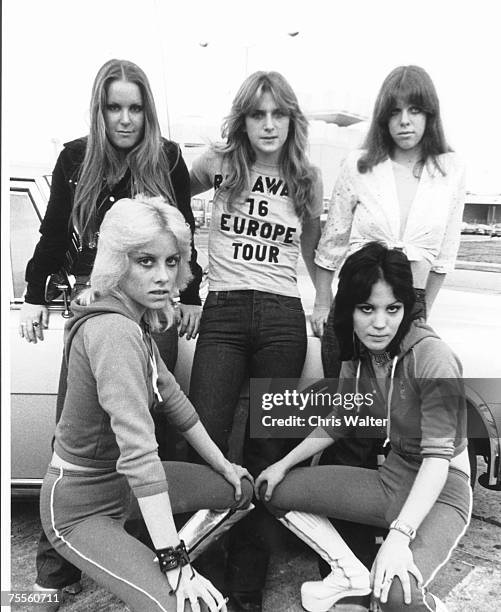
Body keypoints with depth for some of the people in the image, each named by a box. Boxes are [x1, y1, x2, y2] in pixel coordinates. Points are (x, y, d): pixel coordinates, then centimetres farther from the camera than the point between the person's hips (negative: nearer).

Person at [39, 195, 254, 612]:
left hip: (121, 483, 9)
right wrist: (174, 561, -32)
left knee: (243, 487, 14)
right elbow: (138, 452, -35)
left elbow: (172, 397, 6)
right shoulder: (113, 331, -31)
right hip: (82, 508, -9)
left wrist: (223, 465, 12)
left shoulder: (136, 320, -1)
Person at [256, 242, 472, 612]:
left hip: (441, 491, -6)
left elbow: (439, 455, -26)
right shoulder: (357, 357, -3)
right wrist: (284, 465, 6)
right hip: (391, 478, 6)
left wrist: (400, 534, -34)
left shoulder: (432, 357, -23)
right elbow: (337, 424, 11)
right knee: (276, 490, -1)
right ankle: (351, 573, 11)